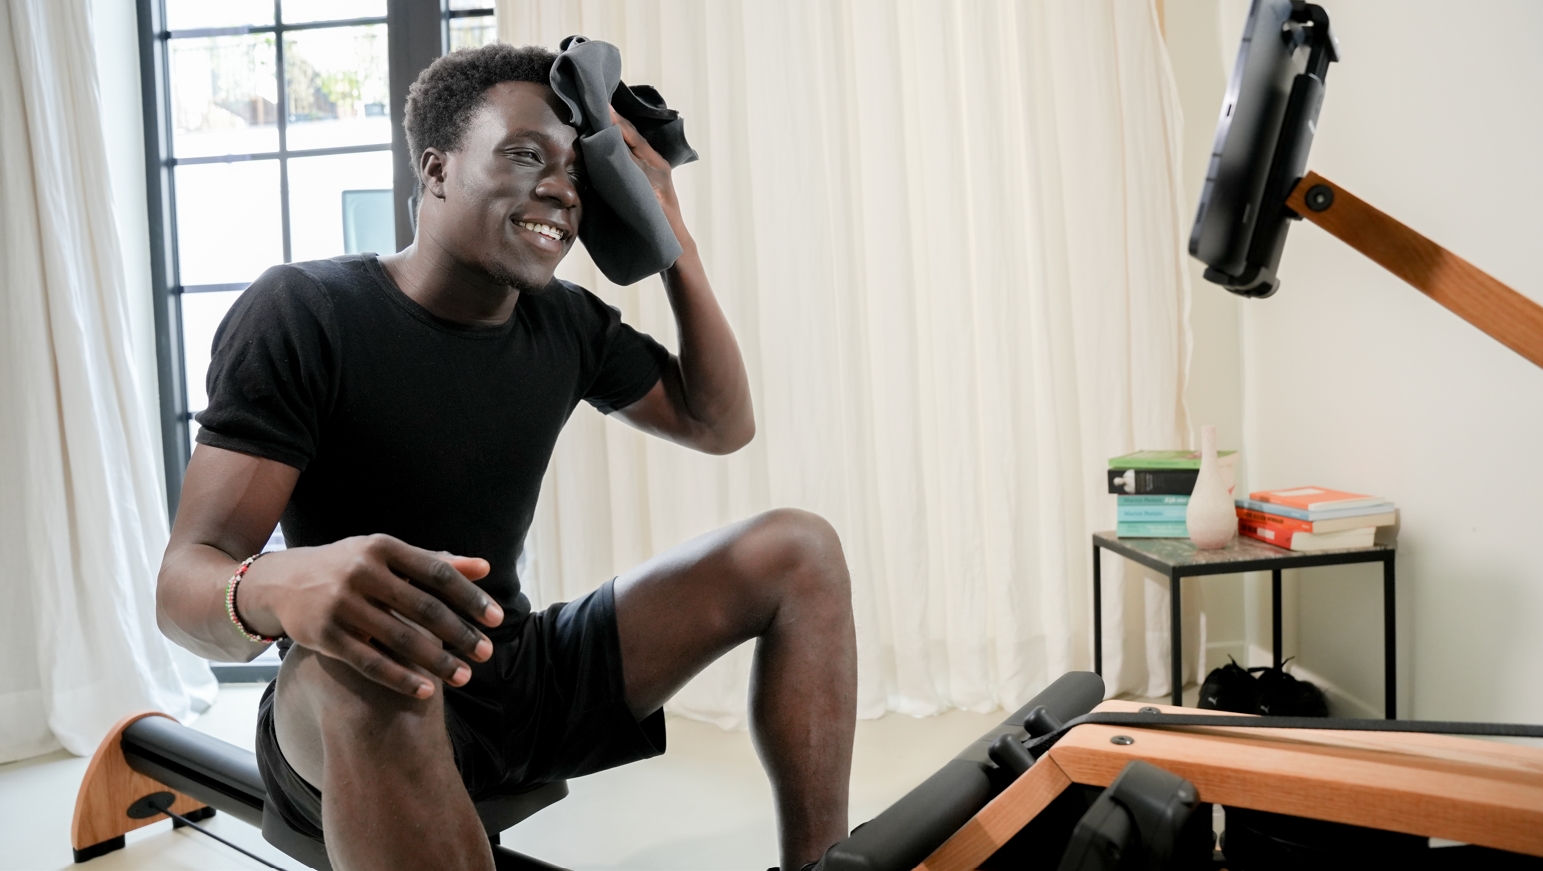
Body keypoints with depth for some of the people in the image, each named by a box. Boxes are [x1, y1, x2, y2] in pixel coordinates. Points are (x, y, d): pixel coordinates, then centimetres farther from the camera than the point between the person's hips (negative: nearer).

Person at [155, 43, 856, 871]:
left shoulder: (567, 323, 2)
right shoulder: (301, 312, -14)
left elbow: (721, 424, 10)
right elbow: (186, 584, -20)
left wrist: (674, 244, -2)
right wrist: (279, 587, -47)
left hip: (530, 676, 6)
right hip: (355, 714, -5)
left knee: (799, 549, -5)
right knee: (371, 663, -43)